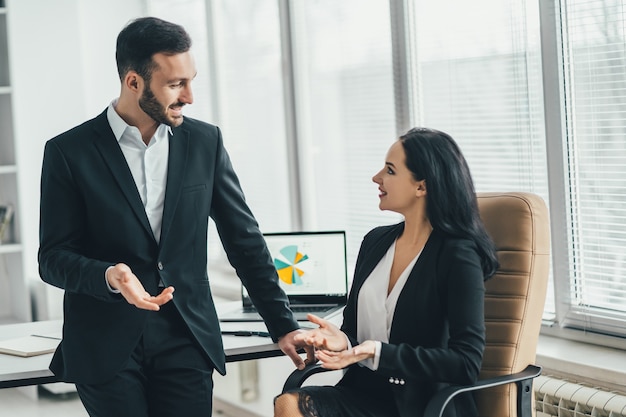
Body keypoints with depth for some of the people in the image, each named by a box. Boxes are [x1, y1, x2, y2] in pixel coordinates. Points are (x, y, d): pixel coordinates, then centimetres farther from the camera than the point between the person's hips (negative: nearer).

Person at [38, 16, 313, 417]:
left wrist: (283, 325, 6)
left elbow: (245, 240, 9)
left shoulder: (205, 141, 5)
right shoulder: (69, 152, -3)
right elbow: (53, 258, -2)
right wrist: (108, 276, -23)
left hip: (186, 341, 2)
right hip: (106, 348, -2)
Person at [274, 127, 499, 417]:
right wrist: (342, 340, -8)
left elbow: (467, 363, -16)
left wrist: (378, 353, -22)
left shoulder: (458, 256, -9)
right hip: (364, 392, 7)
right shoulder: (375, 241, 12)